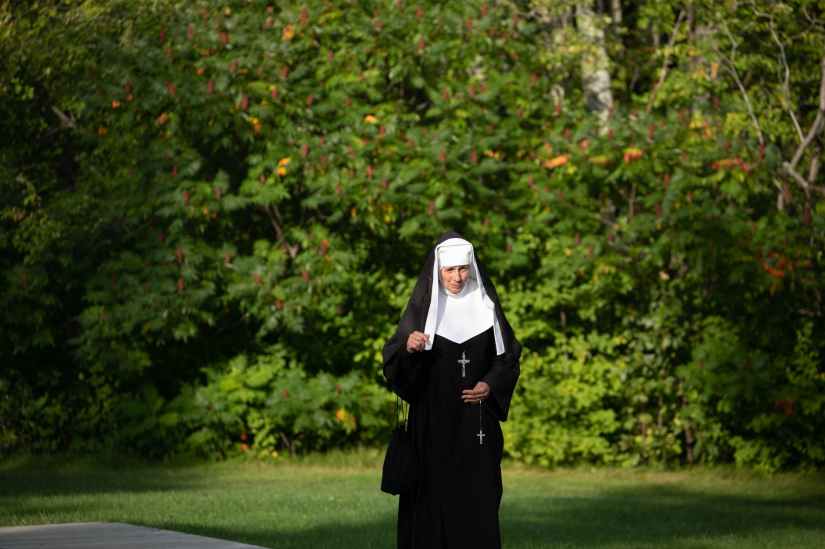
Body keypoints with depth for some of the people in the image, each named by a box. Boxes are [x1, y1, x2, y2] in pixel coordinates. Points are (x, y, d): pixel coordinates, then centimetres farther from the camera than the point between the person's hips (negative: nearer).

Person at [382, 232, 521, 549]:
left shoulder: (485, 305, 6)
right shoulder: (422, 308, -1)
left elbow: (508, 355, 10)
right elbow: (393, 364, -7)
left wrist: (490, 385, -8)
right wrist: (408, 347, -29)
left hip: (476, 420, 2)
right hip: (433, 421, -2)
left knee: (477, 496, -1)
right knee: (434, 496, -4)